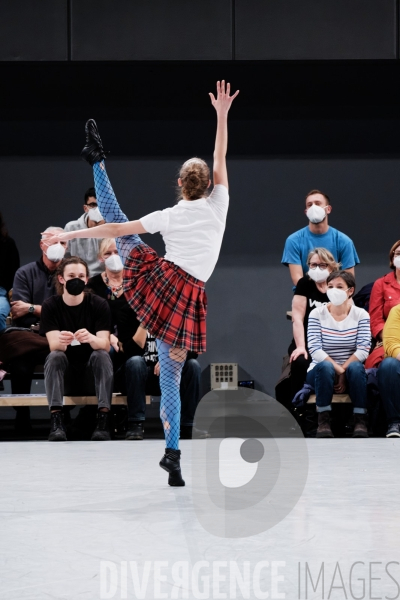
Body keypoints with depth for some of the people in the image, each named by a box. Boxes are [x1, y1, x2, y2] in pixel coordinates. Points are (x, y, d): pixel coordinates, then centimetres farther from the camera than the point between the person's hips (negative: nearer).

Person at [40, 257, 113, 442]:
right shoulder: (50, 305, -5)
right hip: (65, 374, 0)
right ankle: (56, 421, -39)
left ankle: (103, 419, -37)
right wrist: (61, 341, -43)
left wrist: (90, 338, -42)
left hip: (92, 373, 0)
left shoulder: (99, 305, -7)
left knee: (101, 355, -29)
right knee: (54, 356, -29)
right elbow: (54, 345, -17)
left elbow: (105, 344, -17)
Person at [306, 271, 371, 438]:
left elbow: (363, 349, -11)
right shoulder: (317, 314, -3)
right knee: (325, 366, -35)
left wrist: (344, 371, -22)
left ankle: (360, 421, -30)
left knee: (356, 366, -34)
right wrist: (338, 370, -23)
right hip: (322, 373, -1)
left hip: (350, 374, 1)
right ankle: (323, 422, -31)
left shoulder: (361, 315, 0)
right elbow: (315, 349, -13)